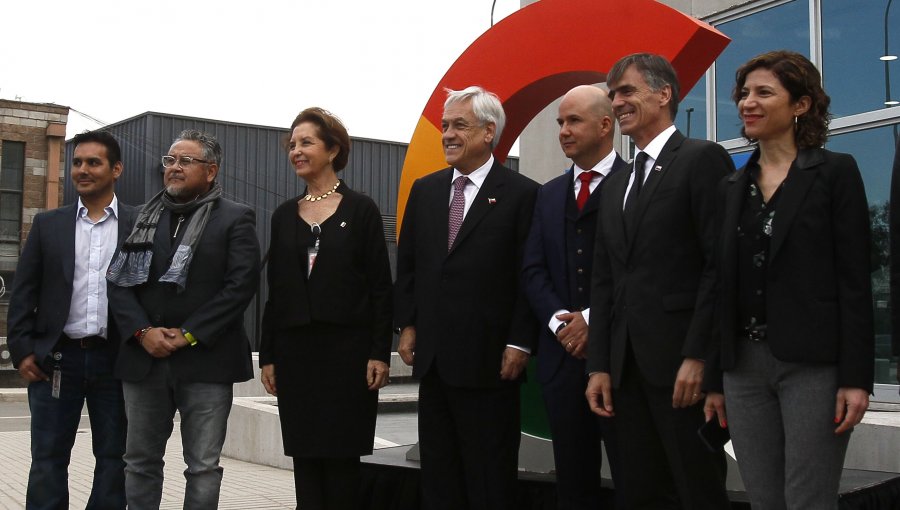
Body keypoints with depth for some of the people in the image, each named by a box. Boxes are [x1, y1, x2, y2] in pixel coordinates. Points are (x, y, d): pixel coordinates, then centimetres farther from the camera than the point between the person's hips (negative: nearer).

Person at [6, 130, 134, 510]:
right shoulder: (48, 224, 8)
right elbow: (23, 292, 7)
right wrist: (22, 350, -1)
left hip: (116, 359, -1)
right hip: (55, 357, 1)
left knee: (113, 458, 7)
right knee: (48, 459, 5)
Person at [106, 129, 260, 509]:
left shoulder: (235, 219, 0)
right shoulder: (142, 217, 12)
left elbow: (241, 284, -9)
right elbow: (118, 280, 7)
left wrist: (188, 335, -13)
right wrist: (142, 331, -9)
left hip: (205, 361, -4)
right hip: (144, 358, 4)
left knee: (203, 467, 3)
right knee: (140, 462, 12)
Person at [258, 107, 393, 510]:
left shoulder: (361, 209, -2)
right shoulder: (284, 215, 10)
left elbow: (381, 287, -4)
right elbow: (275, 290, 11)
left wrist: (380, 353, -10)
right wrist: (267, 355, 7)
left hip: (347, 348, -4)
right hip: (296, 349, 4)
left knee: (342, 456, 2)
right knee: (305, 457, 7)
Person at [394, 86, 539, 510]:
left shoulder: (522, 194, -6)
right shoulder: (424, 190, 10)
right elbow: (407, 264, 13)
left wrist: (520, 344, -12)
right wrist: (407, 325, 6)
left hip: (489, 359, -5)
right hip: (433, 356, 6)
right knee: (438, 472, 14)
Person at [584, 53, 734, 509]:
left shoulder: (703, 159, -3)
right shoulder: (615, 185, 19)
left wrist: (698, 356, -16)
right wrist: (599, 366, 10)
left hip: (683, 363, -7)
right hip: (628, 366, 7)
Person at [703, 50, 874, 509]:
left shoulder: (835, 172, -1)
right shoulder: (732, 188, 13)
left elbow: (855, 280, -7)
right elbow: (723, 285, 12)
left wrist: (856, 377, -13)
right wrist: (716, 379, 11)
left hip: (813, 363, -5)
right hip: (744, 364, 5)